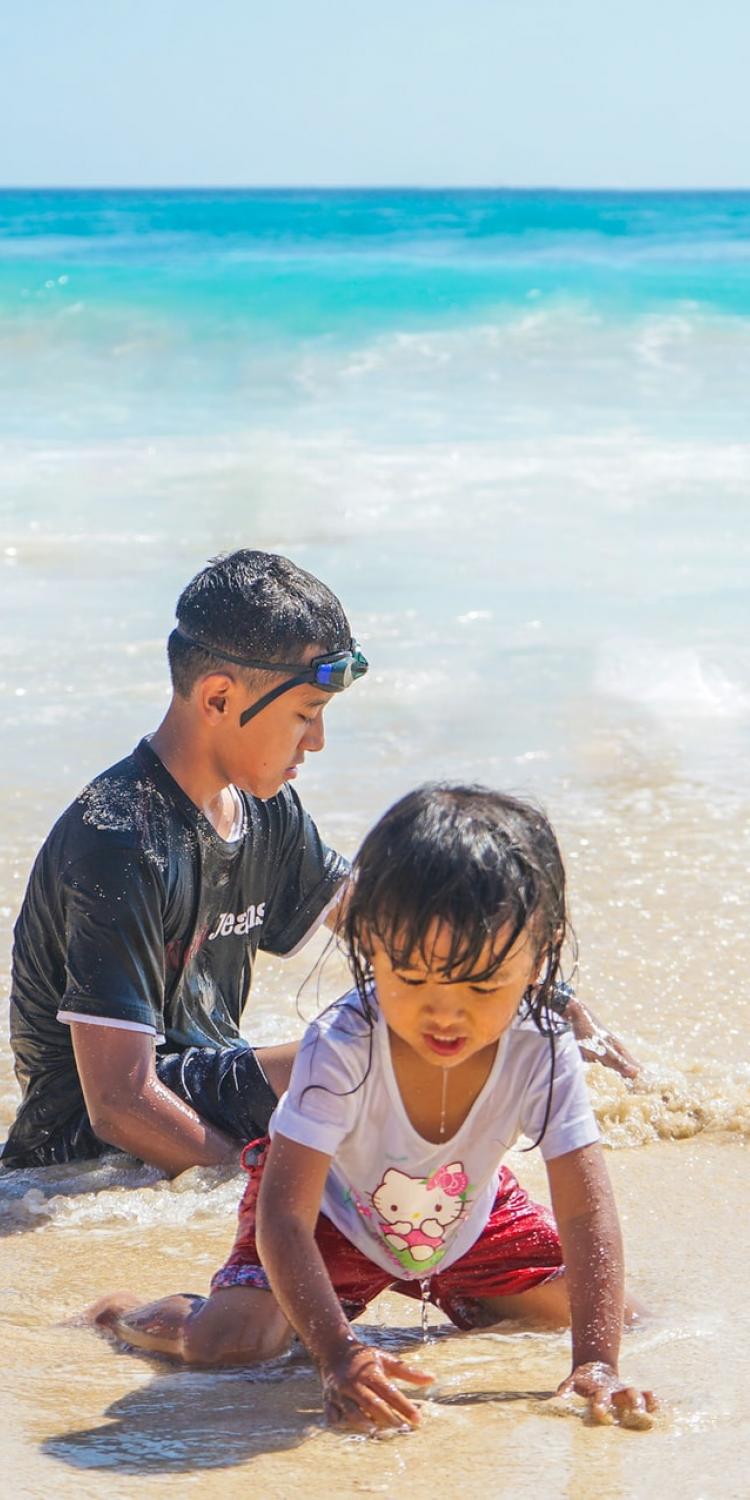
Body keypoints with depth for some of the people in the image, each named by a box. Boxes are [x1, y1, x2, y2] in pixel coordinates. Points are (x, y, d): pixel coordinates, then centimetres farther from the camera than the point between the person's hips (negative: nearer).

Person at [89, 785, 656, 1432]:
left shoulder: (542, 1052, -31)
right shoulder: (343, 1048, -38)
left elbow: (588, 1212, -30)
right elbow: (285, 1215, -39)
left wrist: (597, 1363, -42)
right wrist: (338, 1355, -51)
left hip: (466, 1220, 4)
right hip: (335, 1215, -4)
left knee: (618, 1315, -1)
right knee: (228, 1342, -26)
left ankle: (463, 1304, 27)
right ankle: (127, 1314, 9)